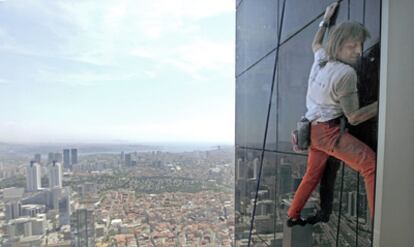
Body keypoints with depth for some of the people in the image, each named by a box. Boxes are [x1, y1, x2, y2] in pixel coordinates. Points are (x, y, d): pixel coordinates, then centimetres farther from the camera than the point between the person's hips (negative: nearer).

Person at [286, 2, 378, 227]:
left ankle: (293, 216, 31)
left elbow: (315, 44, 32)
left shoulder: (322, 59, 5)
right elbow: (353, 117, -13)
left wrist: (325, 20, 39)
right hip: (328, 130, -9)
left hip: (315, 129, 9)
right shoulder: (346, 73, -18)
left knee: (312, 174, 19)